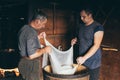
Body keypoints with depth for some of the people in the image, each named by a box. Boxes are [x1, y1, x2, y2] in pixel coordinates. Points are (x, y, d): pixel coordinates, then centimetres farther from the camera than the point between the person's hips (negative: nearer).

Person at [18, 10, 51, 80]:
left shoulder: (25, 28, 5)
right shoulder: (31, 33, -25)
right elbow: (32, 55, -30)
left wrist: (38, 37, 10)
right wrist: (44, 50, -17)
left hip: (24, 62, 10)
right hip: (30, 65, -9)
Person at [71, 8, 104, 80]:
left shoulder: (98, 27, -14)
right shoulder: (81, 25, 8)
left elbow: (96, 45, -20)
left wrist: (84, 58, -27)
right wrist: (76, 40, 0)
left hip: (93, 61, -6)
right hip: (82, 59, 6)